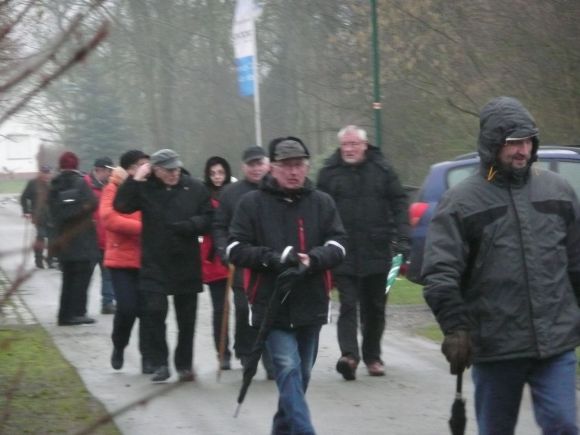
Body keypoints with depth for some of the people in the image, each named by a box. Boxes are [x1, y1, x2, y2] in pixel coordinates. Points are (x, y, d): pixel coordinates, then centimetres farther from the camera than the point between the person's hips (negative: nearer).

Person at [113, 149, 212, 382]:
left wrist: (186, 226, -16)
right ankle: (160, 363, 2)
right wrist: (135, 181, -15)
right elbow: (121, 205, -11)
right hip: (155, 264, -1)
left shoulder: (195, 188, 0)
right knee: (154, 311, -8)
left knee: (186, 316, 7)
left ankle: (184, 364, 19)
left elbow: (207, 219, 1)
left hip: (186, 264, 1)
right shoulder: (145, 188, 0)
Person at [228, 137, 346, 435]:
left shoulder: (322, 203, 6)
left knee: (301, 374, 15)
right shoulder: (253, 203, -1)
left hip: (310, 306, 4)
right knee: (289, 371, -15)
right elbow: (236, 250, -4)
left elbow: (337, 245, 2)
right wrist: (274, 258, -19)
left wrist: (312, 259, -19)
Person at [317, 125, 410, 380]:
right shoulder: (329, 173, 1)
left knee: (375, 308, 11)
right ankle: (349, 355, -20)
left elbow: (399, 204, 3)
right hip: (344, 254, -2)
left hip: (377, 252, 2)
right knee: (348, 305, -11)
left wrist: (402, 238, -7)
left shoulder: (382, 169, 3)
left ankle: (372, 356, 22)